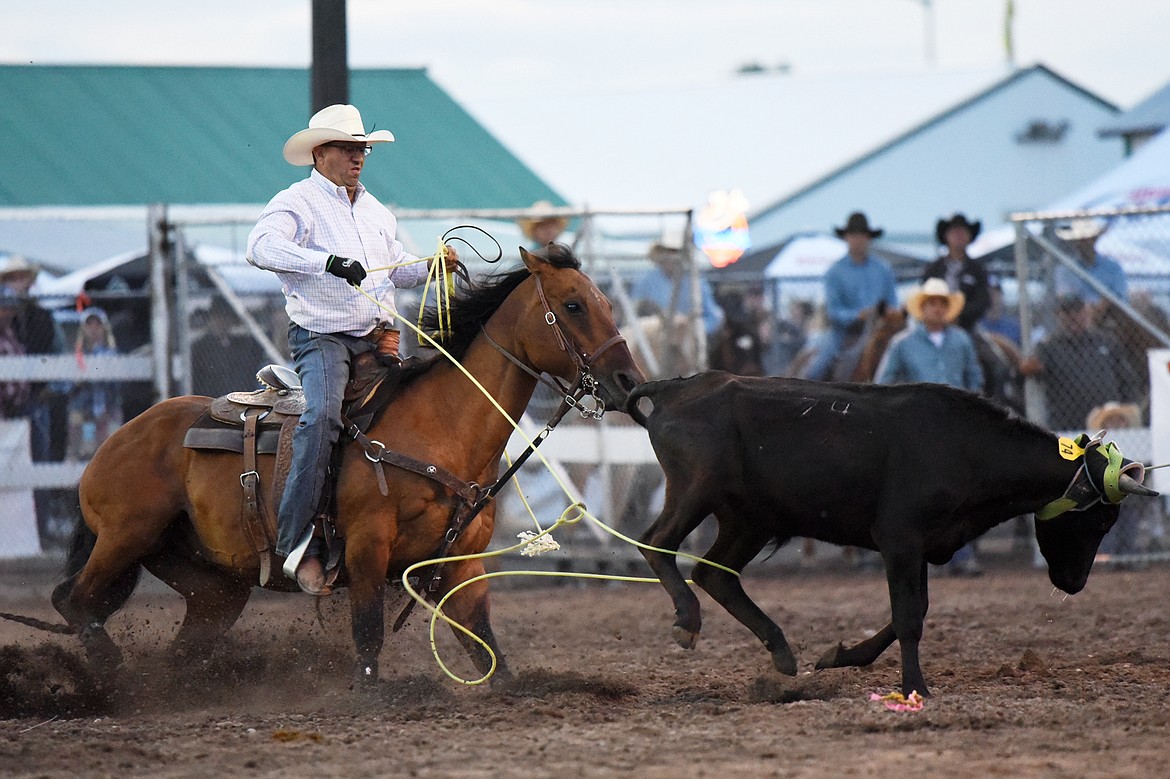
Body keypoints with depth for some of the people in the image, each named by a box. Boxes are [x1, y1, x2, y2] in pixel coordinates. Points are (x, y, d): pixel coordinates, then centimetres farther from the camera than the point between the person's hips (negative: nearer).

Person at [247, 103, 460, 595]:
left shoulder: (375, 211, 22)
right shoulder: (297, 204, -3)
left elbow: (397, 269, 32)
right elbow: (262, 246, -23)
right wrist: (328, 261, -34)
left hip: (379, 339, 8)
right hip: (321, 338, -8)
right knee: (323, 416, -31)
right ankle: (297, 541, -32)